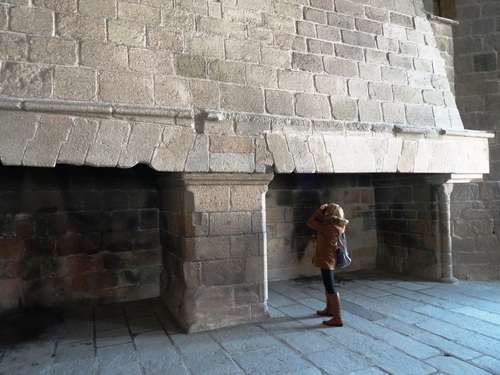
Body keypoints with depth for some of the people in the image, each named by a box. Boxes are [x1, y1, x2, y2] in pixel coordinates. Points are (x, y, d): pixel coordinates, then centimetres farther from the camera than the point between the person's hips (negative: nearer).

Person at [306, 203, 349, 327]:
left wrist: (320, 210, -9)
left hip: (326, 260, -9)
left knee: (331, 288, -5)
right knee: (327, 285, 23)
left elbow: (310, 222, -17)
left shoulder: (327, 227, -24)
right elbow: (320, 222, 18)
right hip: (329, 259, 9)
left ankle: (337, 318, 0)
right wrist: (322, 211, 4)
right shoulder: (338, 226, 1)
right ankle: (329, 309, 38)